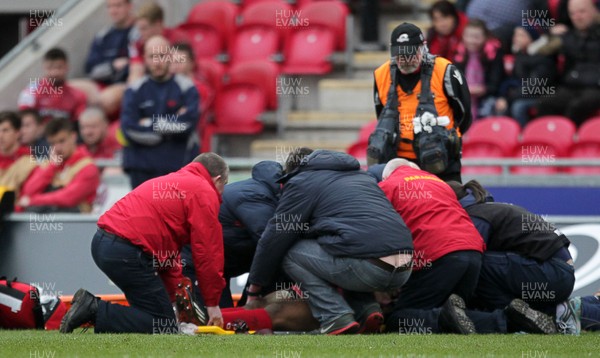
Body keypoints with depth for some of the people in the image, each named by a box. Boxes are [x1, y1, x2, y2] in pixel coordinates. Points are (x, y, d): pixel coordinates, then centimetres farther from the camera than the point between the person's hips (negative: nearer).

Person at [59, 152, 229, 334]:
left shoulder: (173, 181, 28)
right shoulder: (204, 192, -1)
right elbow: (209, 252, -3)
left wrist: (172, 297, 26)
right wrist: (213, 304, 7)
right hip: (127, 250, -10)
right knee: (165, 325, -5)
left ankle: (89, 304, 5)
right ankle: (95, 311, -14)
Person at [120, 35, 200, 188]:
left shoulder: (186, 88, 4)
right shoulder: (135, 91, 7)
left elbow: (187, 124, -10)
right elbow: (129, 129, -5)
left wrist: (151, 124, -6)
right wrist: (171, 127, -6)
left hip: (179, 164, -1)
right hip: (142, 169, 1)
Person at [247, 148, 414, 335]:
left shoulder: (301, 182, 12)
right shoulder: (361, 175, 33)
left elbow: (274, 239, 13)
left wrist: (253, 290, 23)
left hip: (367, 267, -7)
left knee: (291, 254, 10)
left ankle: (336, 318, -4)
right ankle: (366, 308, 13)